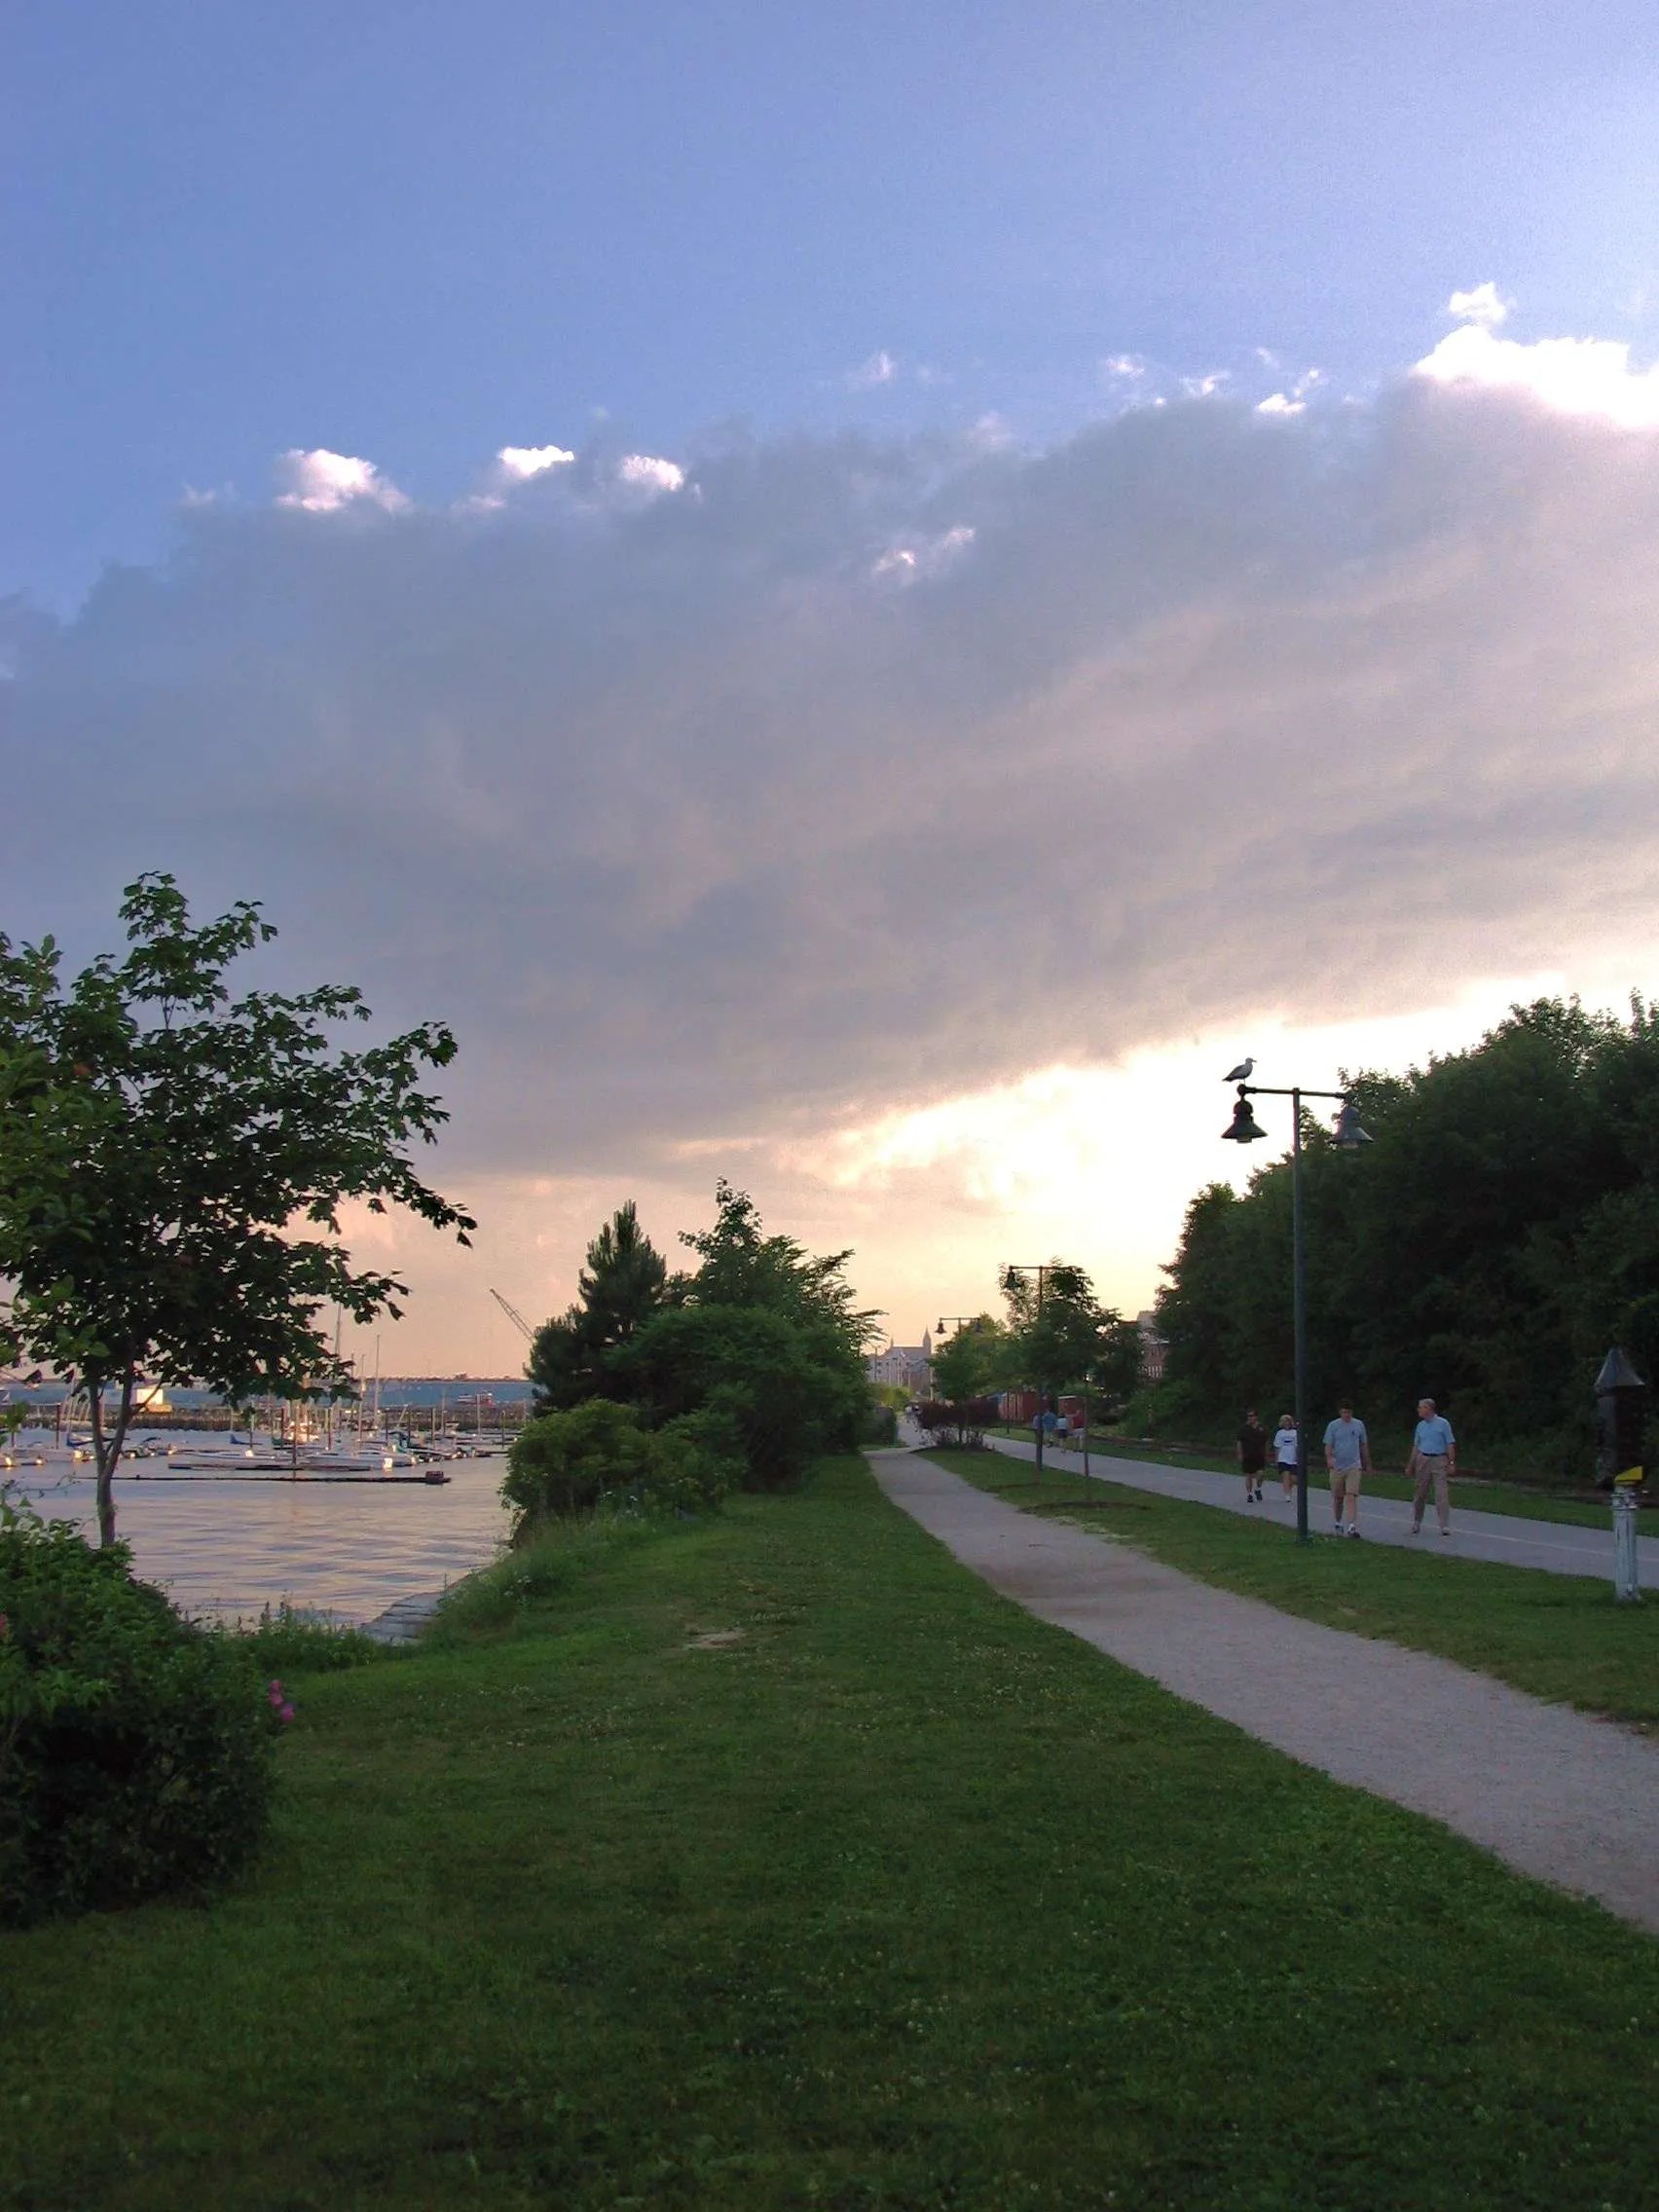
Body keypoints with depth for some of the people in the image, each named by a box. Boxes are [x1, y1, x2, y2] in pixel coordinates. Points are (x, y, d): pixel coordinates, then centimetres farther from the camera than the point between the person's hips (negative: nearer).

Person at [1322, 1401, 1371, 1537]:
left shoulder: (1359, 1425, 8)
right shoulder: (1333, 1426, 2)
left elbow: (1364, 1445, 17)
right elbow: (1328, 1445, -4)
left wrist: (1367, 1464, 19)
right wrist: (1329, 1458, -23)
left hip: (1354, 1466, 0)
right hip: (1337, 1467, 0)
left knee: (1352, 1496, -13)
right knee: (1337, 1498, 8)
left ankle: (1352, 1527, -19)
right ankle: (1338, 1524, 25)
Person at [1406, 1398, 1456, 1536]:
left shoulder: (1443, 1423, -3)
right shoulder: (1420, 1426, 11)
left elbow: (1450, 1444, -3)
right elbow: (1416, 1446, 16)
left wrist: (1452, 1462, -10)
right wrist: (1410, 1465, 15)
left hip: (1439, 1460, -4)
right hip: (1423, 1460, 4)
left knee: (1441, 1493, -10)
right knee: (1419, 1493, 7)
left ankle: (1445, 1526, -11)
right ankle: (1416, 1523, 19)